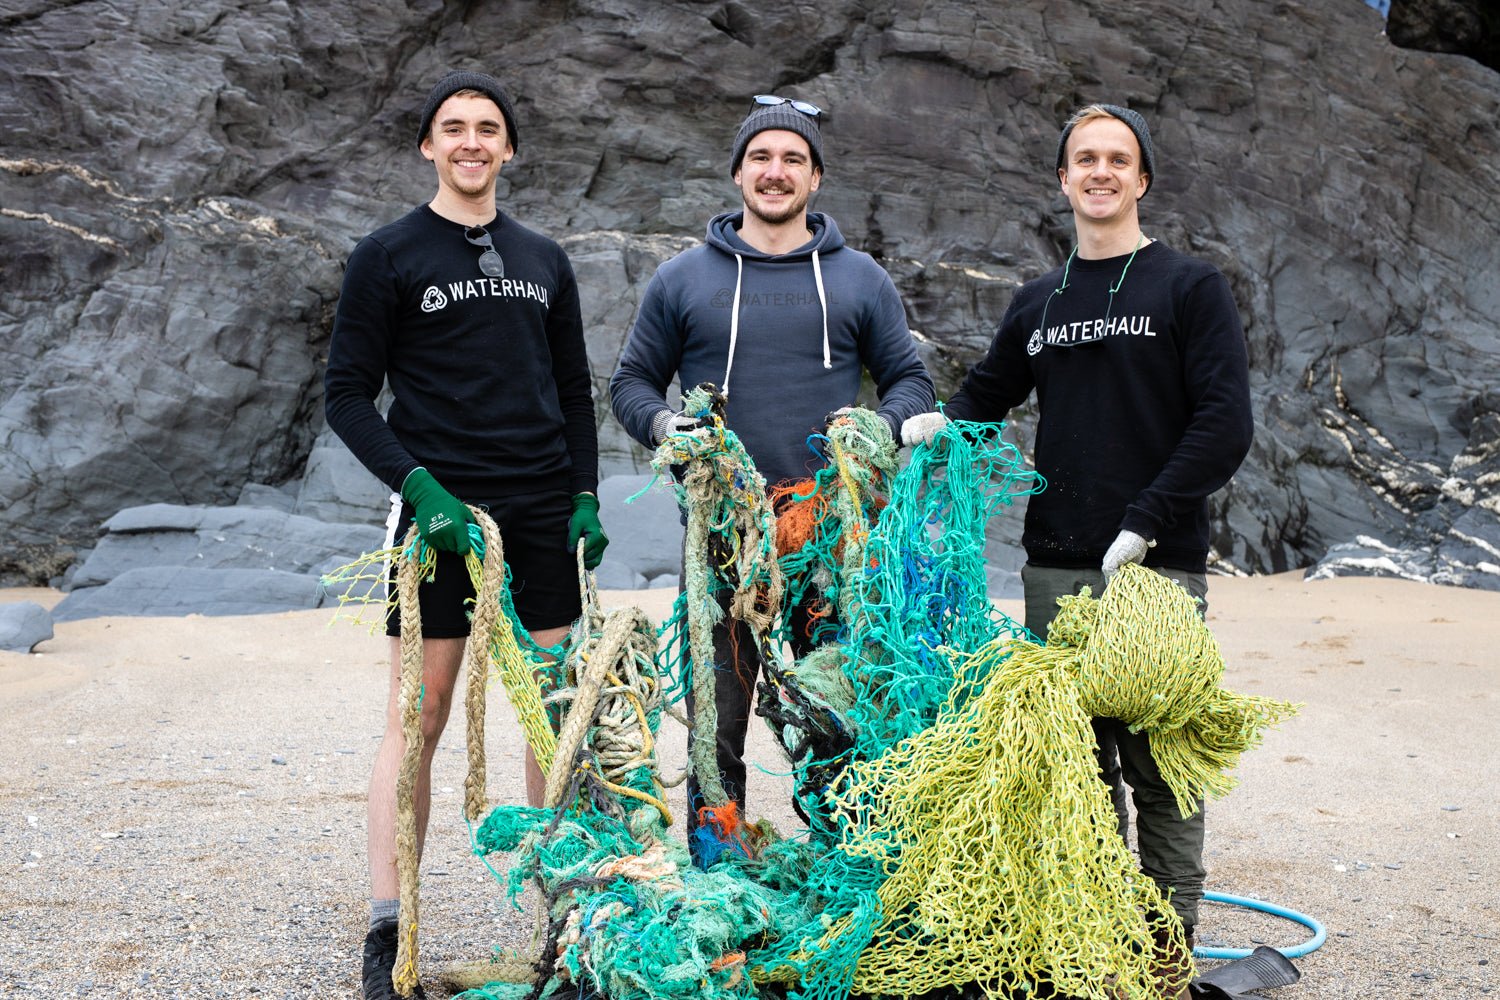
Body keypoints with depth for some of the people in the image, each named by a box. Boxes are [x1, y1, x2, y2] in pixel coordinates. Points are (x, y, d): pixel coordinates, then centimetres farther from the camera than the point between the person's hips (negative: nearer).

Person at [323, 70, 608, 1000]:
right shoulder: (387, 256, 1)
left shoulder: (545, 260, 14)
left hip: (543, 516, 4)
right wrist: (420, 488, -15)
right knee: (419, 713, -2)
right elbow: (349, 396, -2)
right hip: (439, 511, -4)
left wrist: (587, 495, 4)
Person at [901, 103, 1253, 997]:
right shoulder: (1039, 304, 16)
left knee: (1158, 765, -2)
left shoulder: (1190, 287, 2)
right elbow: (987, 394, 23)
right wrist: (923, 427, 0)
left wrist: (1144, 525, -13)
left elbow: (1224, 425, -5)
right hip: (1055, 570, 4)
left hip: (1158, 570, -4)